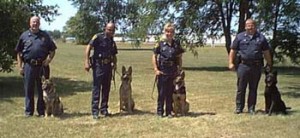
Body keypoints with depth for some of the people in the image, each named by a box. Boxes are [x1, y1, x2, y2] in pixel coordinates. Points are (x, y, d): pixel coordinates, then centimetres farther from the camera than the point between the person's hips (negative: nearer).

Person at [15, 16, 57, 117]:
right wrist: (20, 66, 0)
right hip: (29, 66, -1)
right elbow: (19, 52, 8)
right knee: (29, 89, 4)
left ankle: (41, 111, 14)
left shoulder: (45, 36, 10)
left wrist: (49, 59, -5)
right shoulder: (24, 36, 7)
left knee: (42, 89, 5)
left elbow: (52, 50, 12)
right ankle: (28, 111, 14)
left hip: (42, 66, 1)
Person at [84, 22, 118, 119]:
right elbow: (88, 48, -13)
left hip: (108, 67, 7)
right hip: (98, 65, -7)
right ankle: (95, 111, -3)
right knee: (96, 88, -6)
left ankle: (104, 109, 20)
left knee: (106, 88, 10)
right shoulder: (98, 37, -6)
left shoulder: (112, 42, 15)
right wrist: (87, 62, -21)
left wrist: (114, 63, 2)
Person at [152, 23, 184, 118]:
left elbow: (179, 58, 12)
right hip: (162, 72, -2)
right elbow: (154, 57, 1)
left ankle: (169, 112, 16)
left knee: (170, 93, 7)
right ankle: (160, 112, 12)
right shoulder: (160, 43, -1)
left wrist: (179, 69, 5)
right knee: (161, 93, 3)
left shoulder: (177, 44, 6)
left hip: (173, 73, 2)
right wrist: (156, 69, -6)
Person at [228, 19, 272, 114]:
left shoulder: (261, 37, 11)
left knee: (253, 88, 8)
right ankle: (239, 107, 9)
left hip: (256, 66, 2)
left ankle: (251, 108, 16)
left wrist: (269, 65, 8)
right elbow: (233, 51, 5)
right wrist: (231, 63, -4)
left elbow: (266, 52, 12)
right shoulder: (240, 37, 7)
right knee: (241, 88, 1)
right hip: (243, 65, -1)